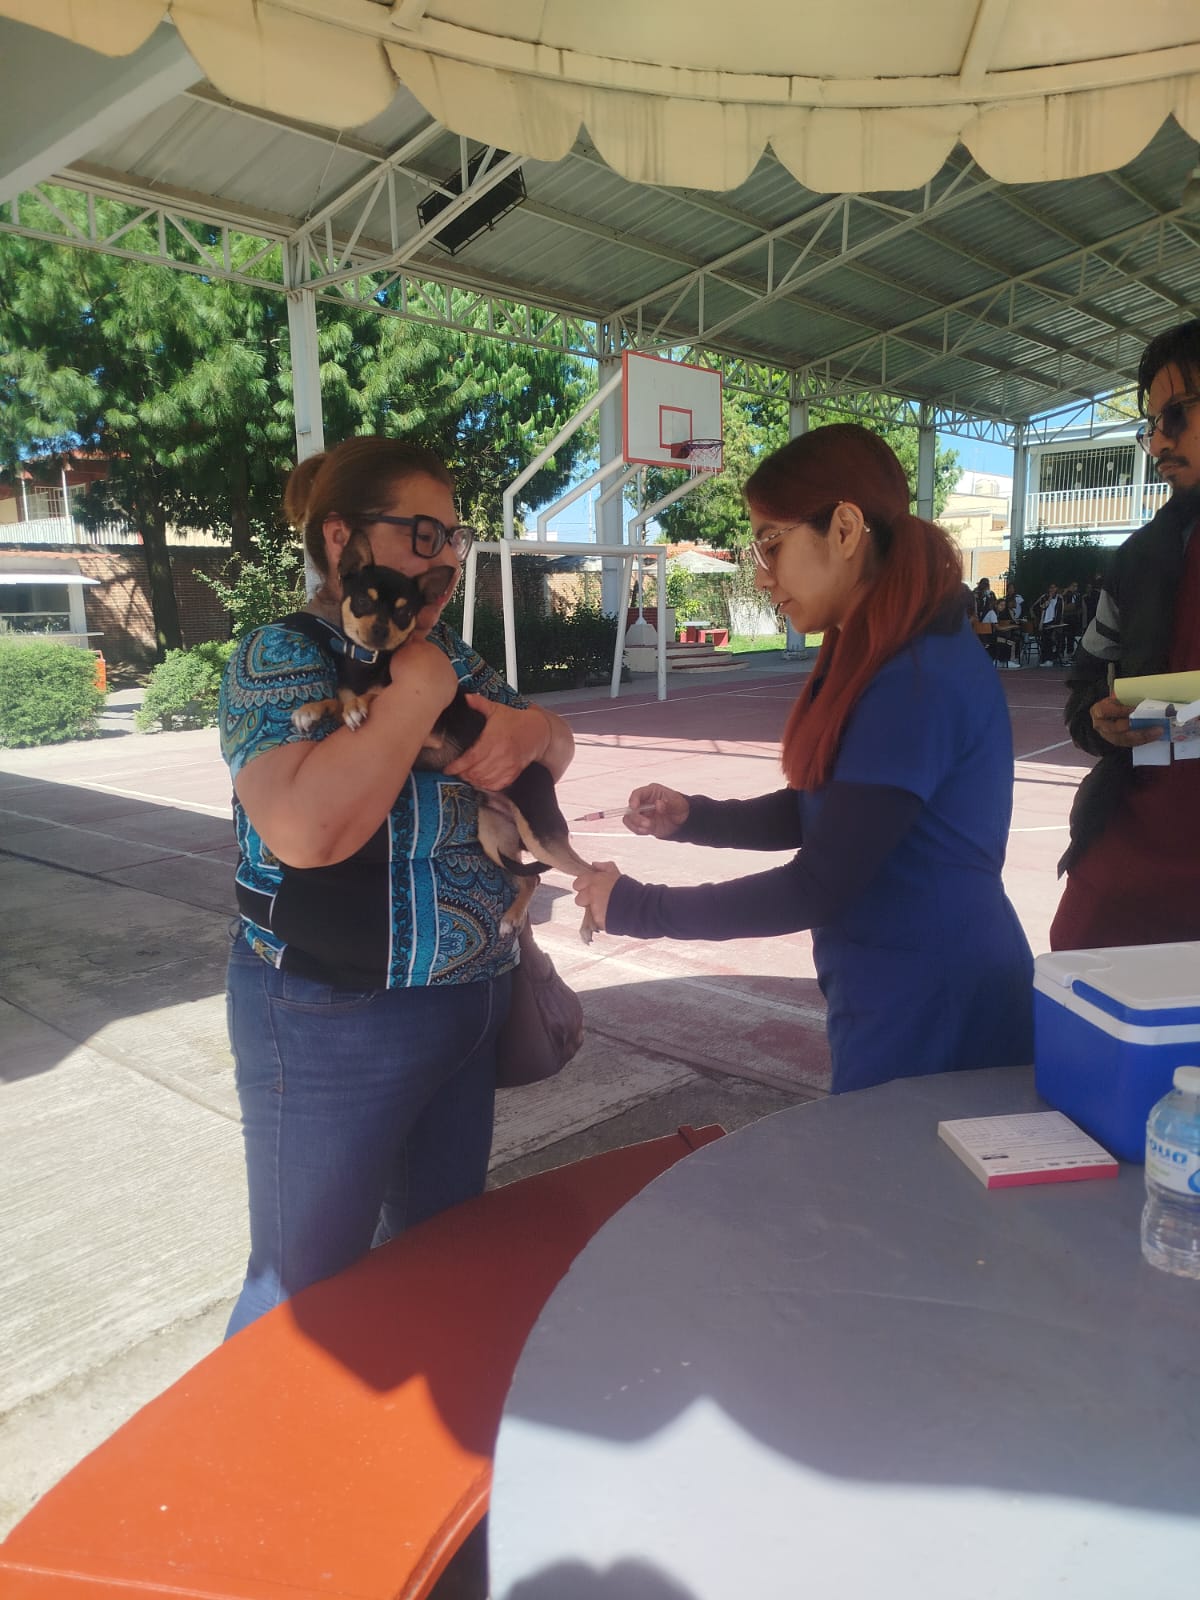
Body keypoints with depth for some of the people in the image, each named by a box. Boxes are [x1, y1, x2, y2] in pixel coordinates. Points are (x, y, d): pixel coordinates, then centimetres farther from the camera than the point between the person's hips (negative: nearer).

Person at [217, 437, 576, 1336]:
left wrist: (530, 730, -9)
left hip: (469, 1005, 8)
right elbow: (305, 829, -33)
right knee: (310, 1282, 9)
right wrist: (415, 692, -24)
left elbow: (557, 746, 15)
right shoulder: (283, 656, -16)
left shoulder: (442, 648, 7)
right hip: (335, 1024, -7)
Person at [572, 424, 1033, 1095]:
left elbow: (813, 889, -24)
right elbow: (822, 811, 13)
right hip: (894, 997, 9)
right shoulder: (873, 656, 5)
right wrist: (694, 817, -4)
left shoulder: (919, 680, -25)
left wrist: (633, 908, -15)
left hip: (933, 1014, -9)